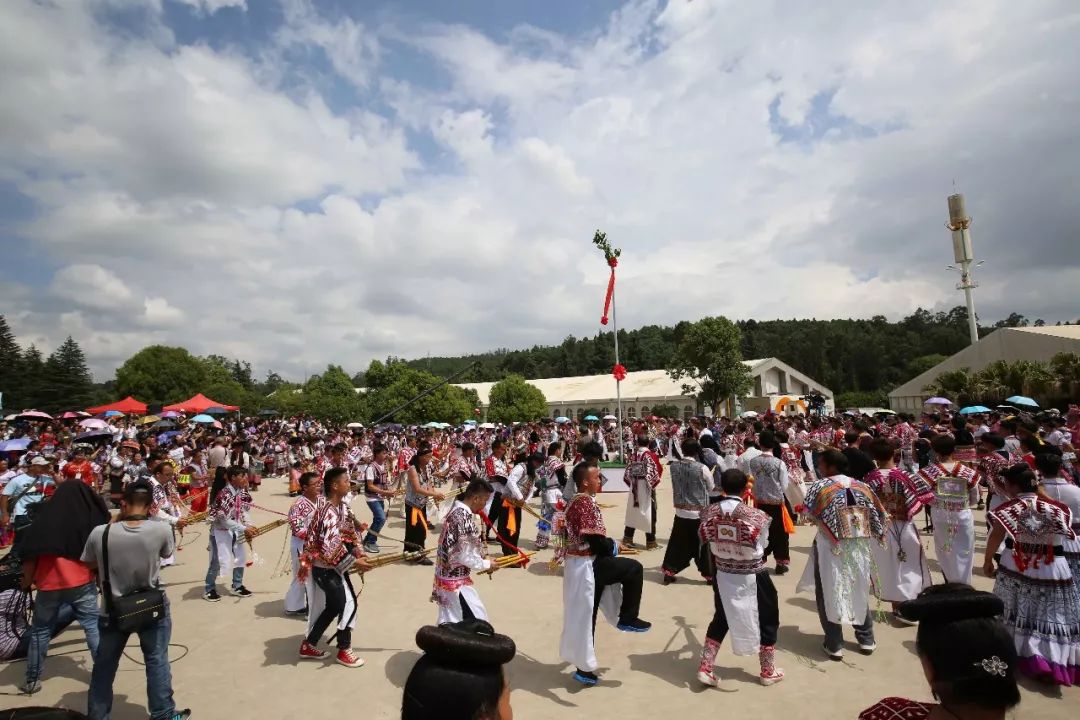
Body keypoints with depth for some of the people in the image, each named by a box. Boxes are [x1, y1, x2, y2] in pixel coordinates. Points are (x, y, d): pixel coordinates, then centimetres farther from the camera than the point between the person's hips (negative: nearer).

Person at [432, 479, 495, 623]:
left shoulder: (455, 510, 3)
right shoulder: (465, 518, -25)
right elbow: (465, 557, -22)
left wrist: (481, 558, 10)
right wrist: (487, 564, -6)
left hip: (446, 576, 9)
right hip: (456, 581, -9)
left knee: (449, 622, 19)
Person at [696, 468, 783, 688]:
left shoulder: (710, 512, -10)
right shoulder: (755, 515, -20)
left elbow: (708, 543, 0)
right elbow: (763, 545, -6)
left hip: (723, 575, 3)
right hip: (752, 577, -3)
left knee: (721, 619, 21)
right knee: (766, 620, 20)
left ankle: (705, 667, 19)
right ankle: (768, 671, 34)